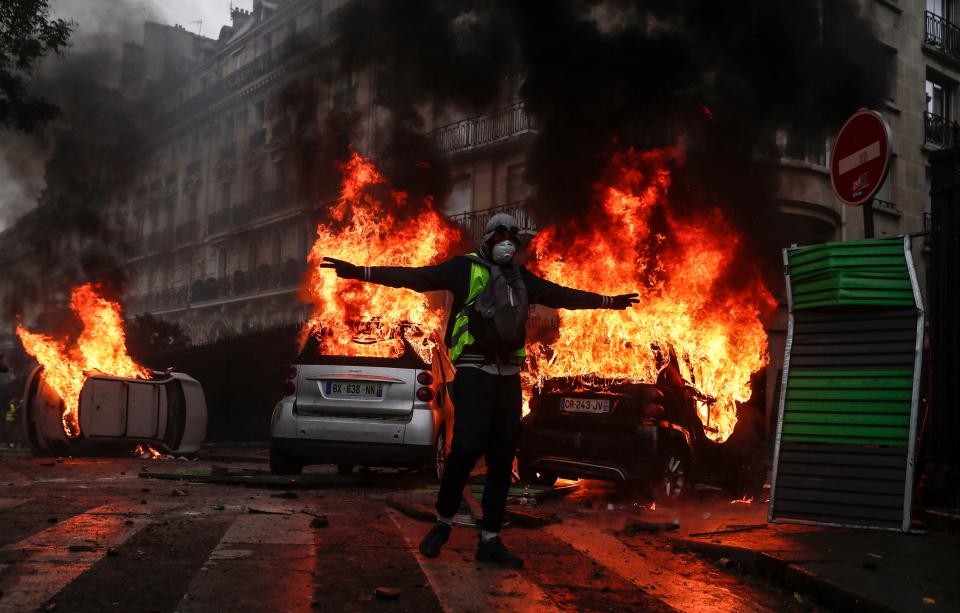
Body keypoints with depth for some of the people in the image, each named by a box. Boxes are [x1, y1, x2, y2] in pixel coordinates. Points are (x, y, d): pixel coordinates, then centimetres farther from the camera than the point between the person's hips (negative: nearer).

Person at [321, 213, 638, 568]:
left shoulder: (522, 279, 16)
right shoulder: (466, 268, -2)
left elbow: (563, 296, 29)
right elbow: (416, 277, -12)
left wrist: (608, 301, 37)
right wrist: (360, 272, -23)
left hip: (509, 375, 6)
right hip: (474, 372, -6)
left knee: (502, 459, 4)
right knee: (467, 449, -15)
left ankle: (490, 539, 11)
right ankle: (443, 522, 7)